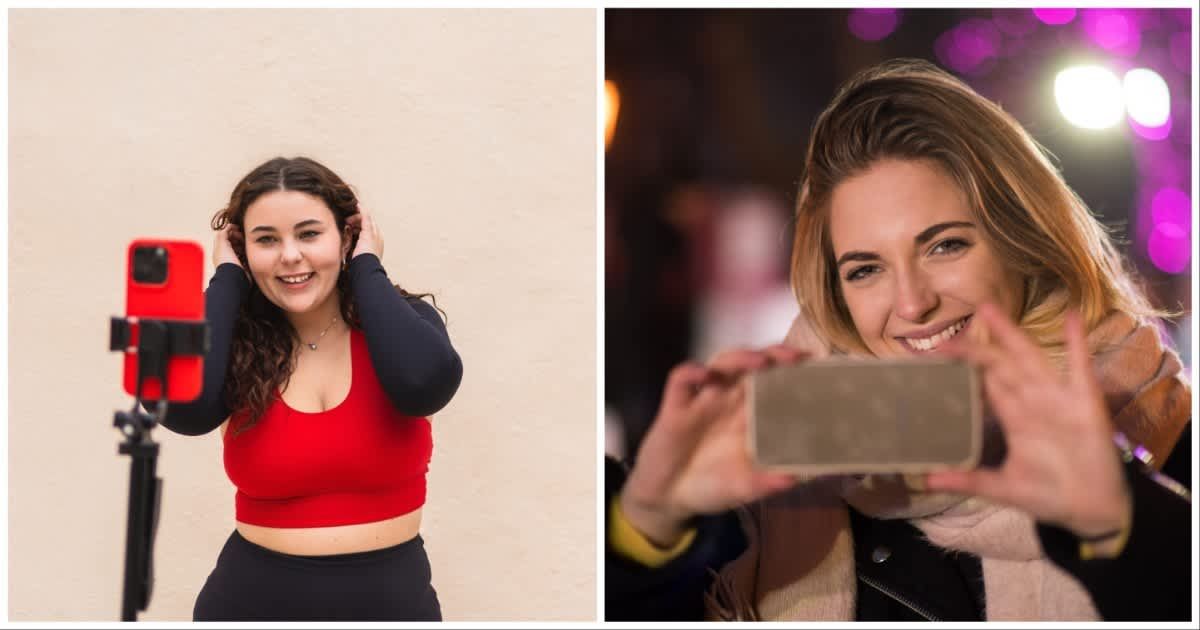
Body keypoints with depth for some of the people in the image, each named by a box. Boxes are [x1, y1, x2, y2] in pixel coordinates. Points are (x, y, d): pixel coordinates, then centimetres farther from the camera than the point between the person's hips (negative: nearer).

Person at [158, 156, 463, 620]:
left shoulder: (401, 321, -5)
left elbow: (425, 382, -27)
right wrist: (227, 277, -11)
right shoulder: (235, 340, -4)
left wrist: (366, 269, -13)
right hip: (253, 600, 0)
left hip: (388, 600, 0)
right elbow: (183, 408, -25)